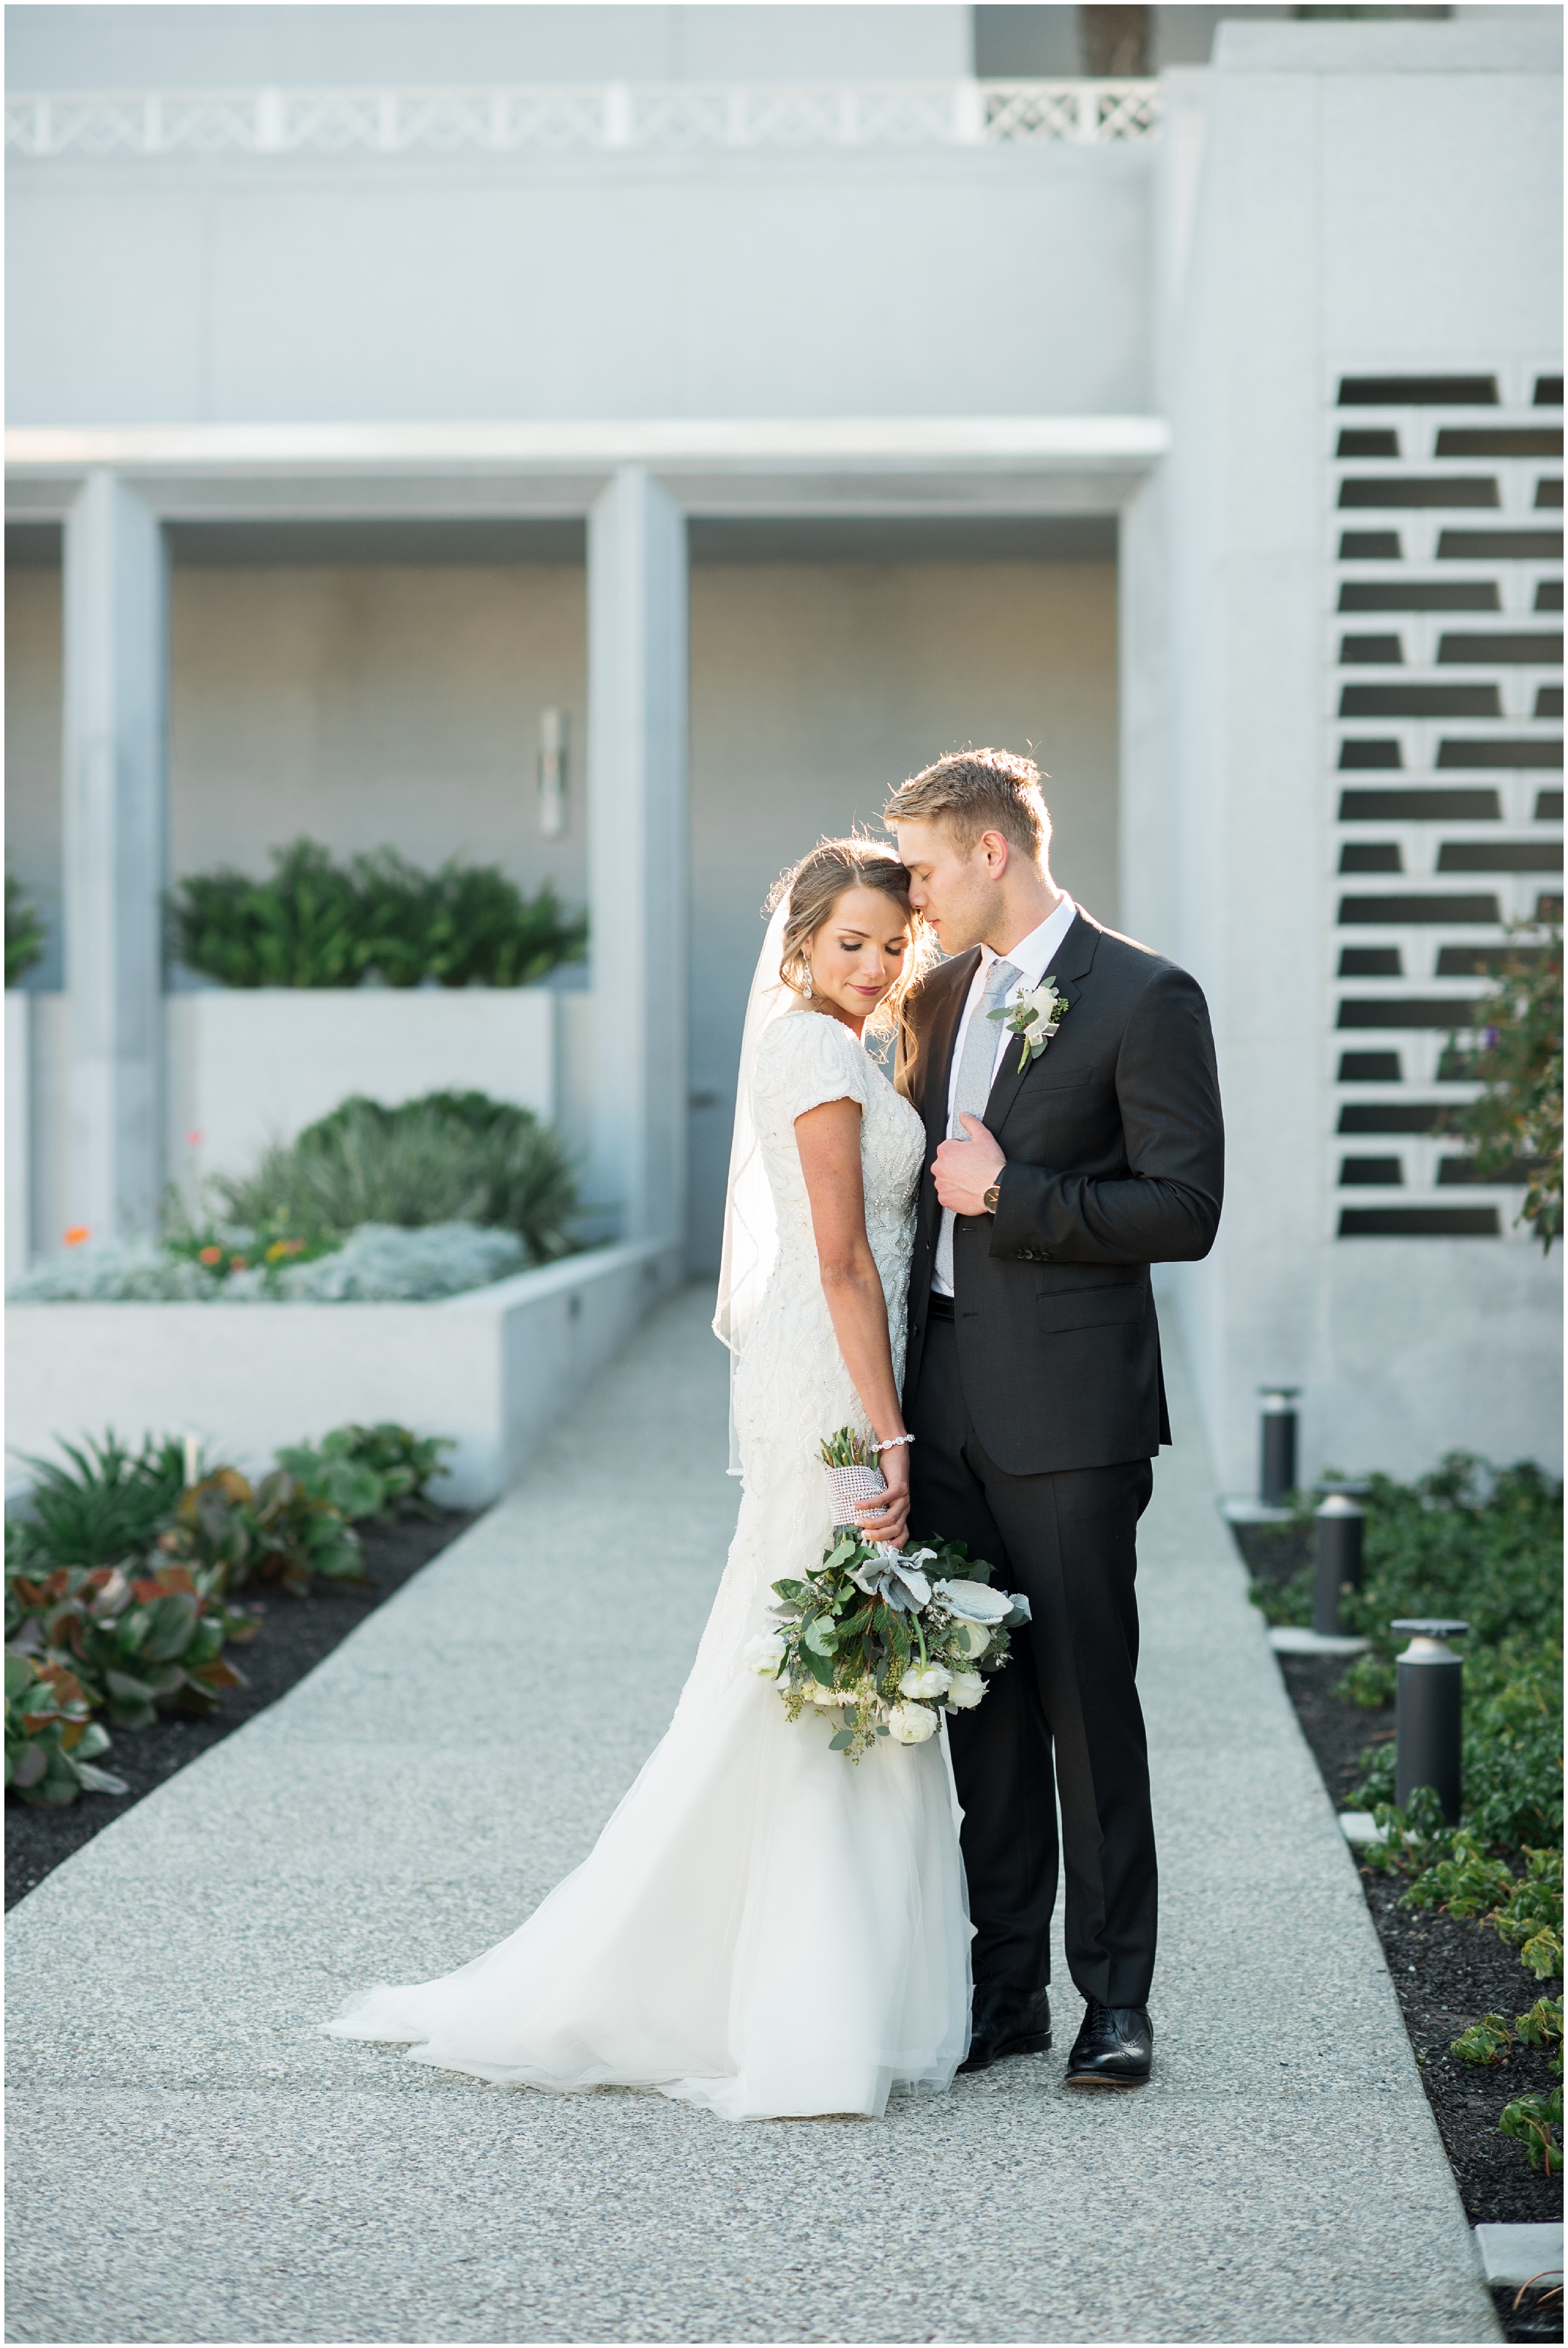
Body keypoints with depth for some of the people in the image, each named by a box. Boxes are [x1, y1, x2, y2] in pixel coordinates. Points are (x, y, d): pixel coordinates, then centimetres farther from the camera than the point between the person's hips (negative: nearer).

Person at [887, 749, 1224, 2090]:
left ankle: (1116, 1998, 9)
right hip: (948, 1411, 6)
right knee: (983, 1706, 9)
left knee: (1088, 1705, -1)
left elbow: (1185, 1211, -12)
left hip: (1070, 1417, -6)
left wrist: (1011, 1195, -15)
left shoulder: (1145, 999, -7)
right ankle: (1006, 1987, 17)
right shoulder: (938, 1001, 14)